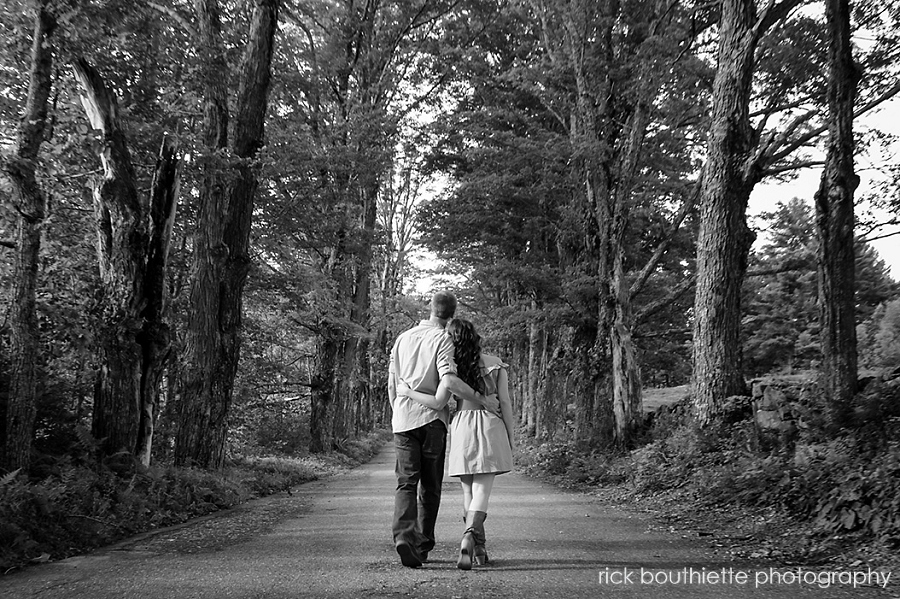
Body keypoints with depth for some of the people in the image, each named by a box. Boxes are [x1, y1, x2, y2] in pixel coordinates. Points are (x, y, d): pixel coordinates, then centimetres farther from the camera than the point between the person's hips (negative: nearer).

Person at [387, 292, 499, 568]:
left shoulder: (403, 338, 12)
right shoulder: (442, 340, -6)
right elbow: (448, 381, -22)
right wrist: (482, 400, -15)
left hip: (402, 419, 4)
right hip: (432, 418, -4)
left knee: (406, 482, -2)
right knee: (430, 485, 9)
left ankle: (403, 536, -22)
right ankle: (422, 545, 13)